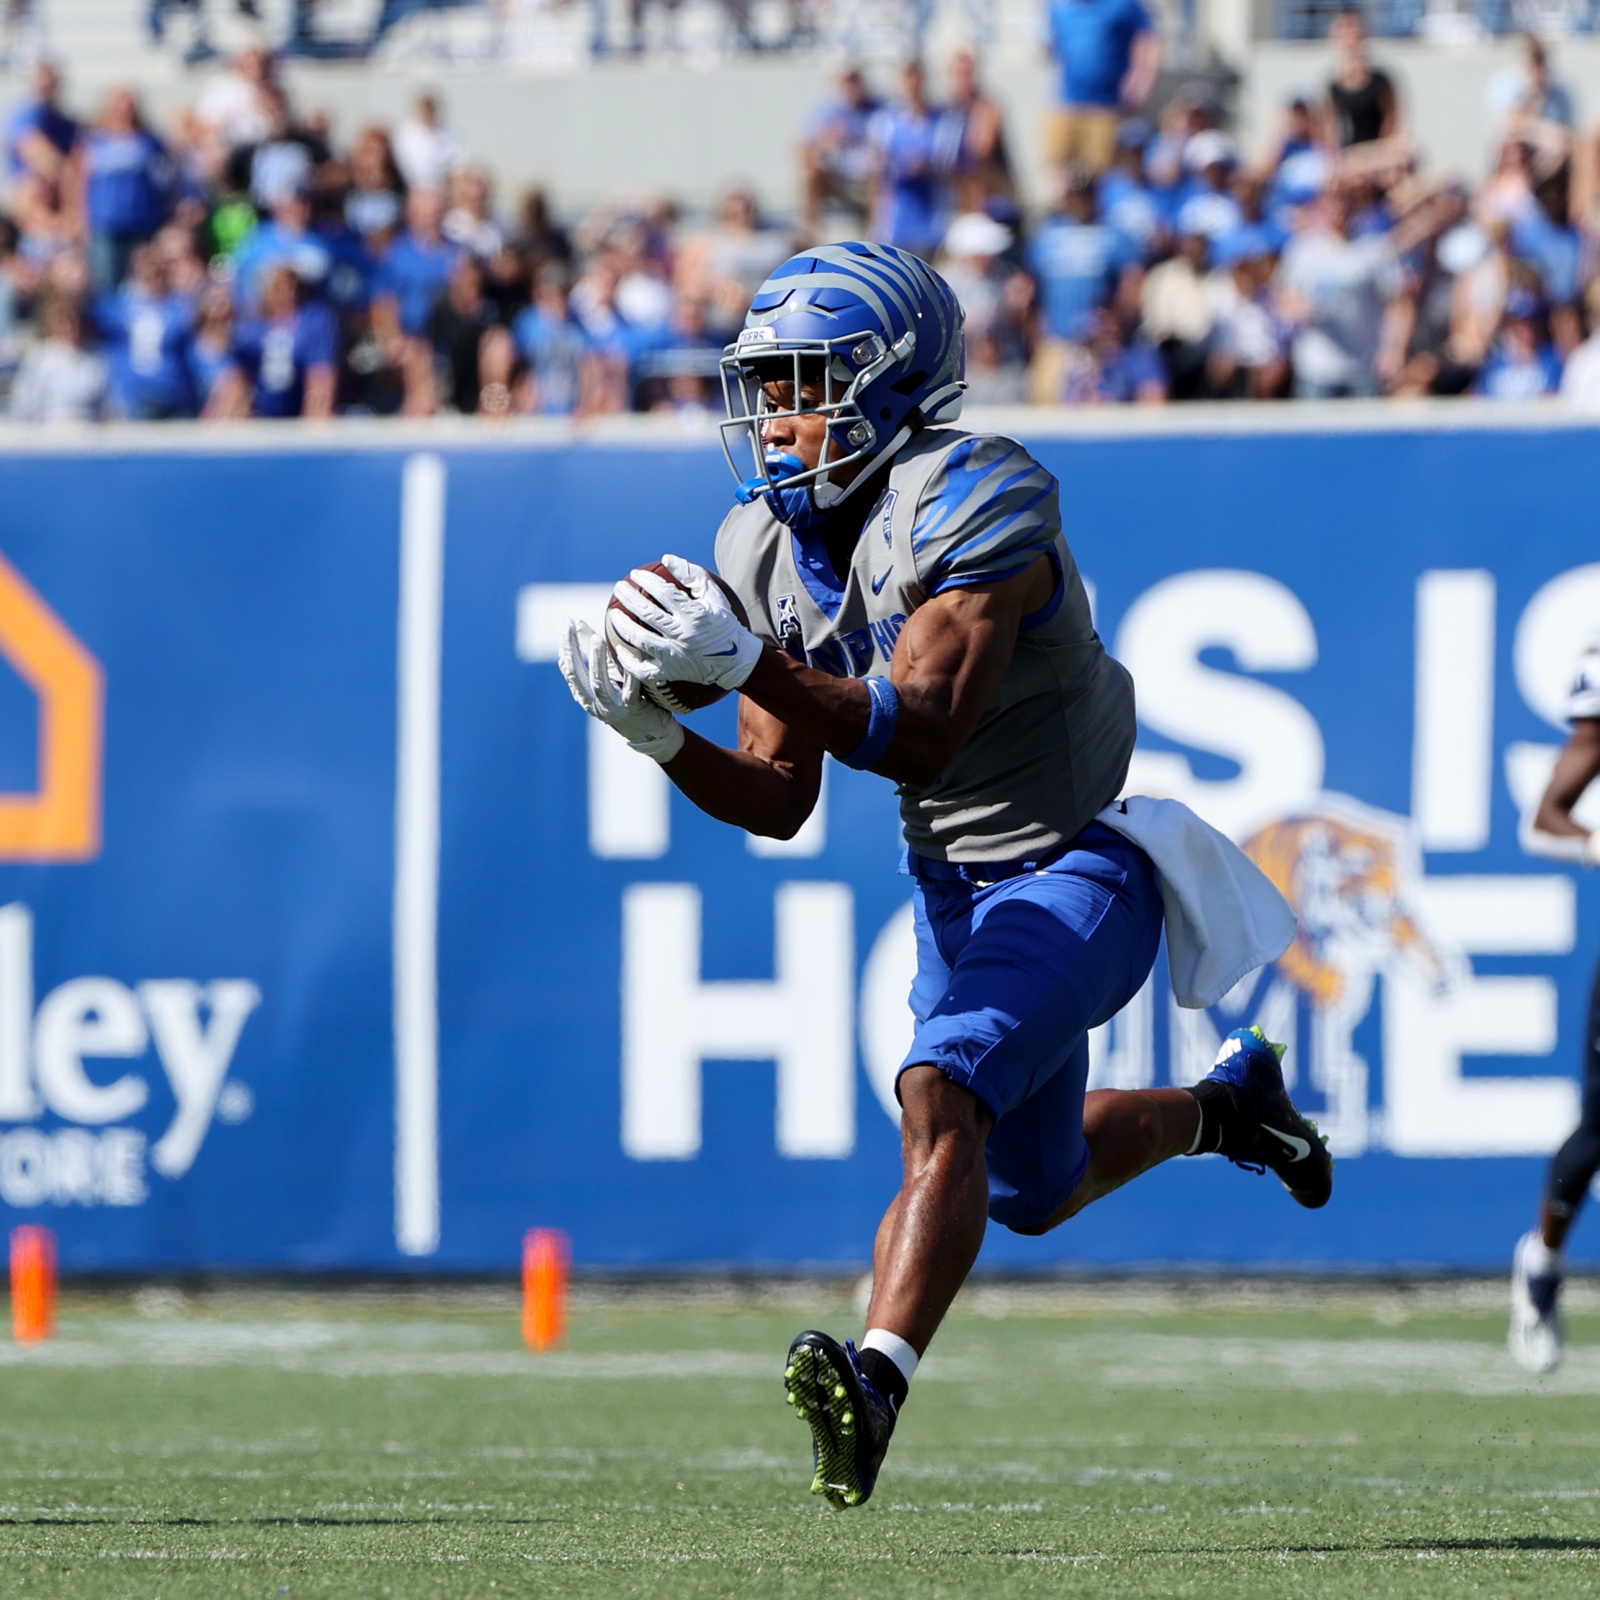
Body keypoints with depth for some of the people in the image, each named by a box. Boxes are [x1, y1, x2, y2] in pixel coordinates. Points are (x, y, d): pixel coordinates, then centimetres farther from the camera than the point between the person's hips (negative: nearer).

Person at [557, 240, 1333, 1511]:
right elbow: (779, 800, 1)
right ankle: (1228, 1104, 49)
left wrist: (750, 663, -44)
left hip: (1074, 872, -8)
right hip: (955, 887, 8)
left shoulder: (975, 511, -24)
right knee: (1031, 1194, 21)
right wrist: (661, 734, -18)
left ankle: (876, 1383, -43)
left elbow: (920, 737, -35)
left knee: (942, 1094, -31)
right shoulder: (770, 548, -1)